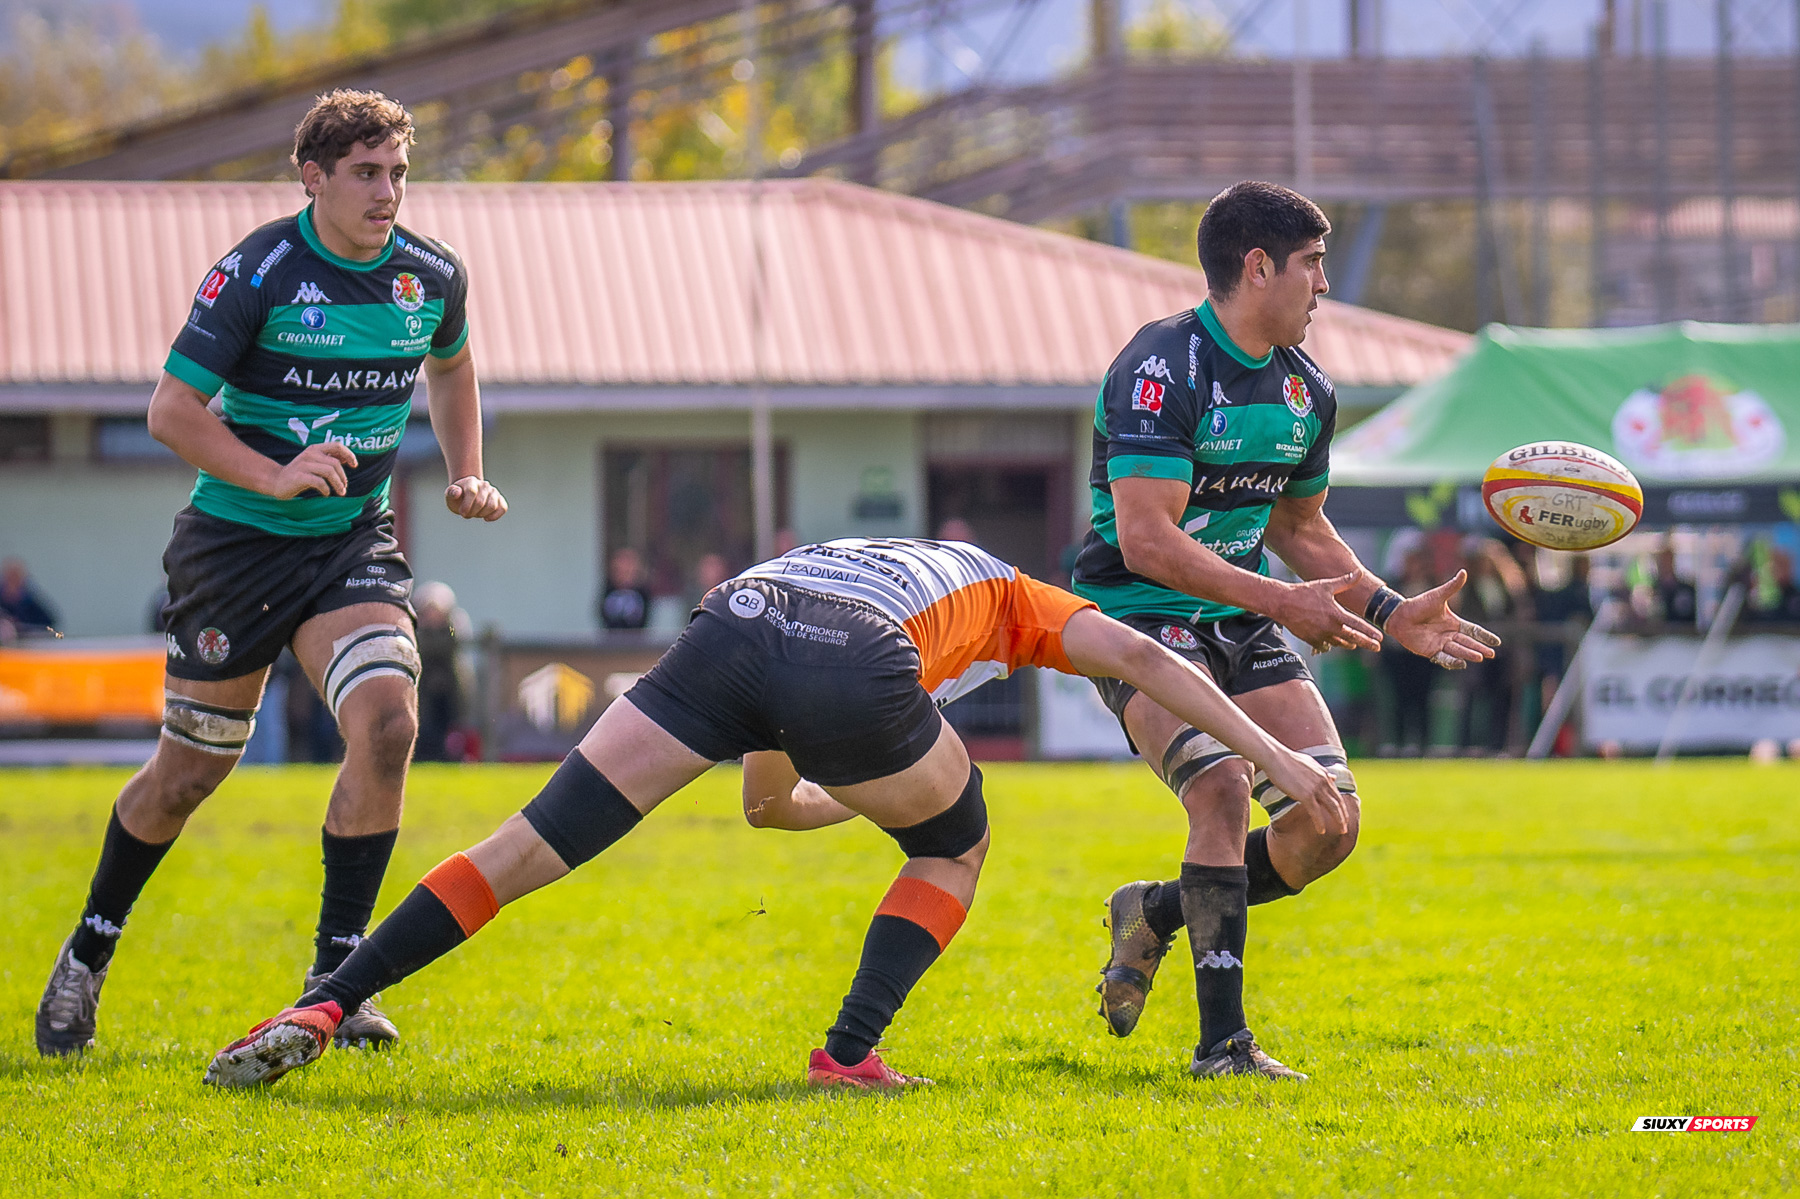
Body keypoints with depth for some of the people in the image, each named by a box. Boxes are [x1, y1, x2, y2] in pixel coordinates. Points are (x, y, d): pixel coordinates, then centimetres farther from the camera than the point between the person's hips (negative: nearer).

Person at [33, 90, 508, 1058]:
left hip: (353, 541, 3)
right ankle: (87, 958, 28)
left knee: (387, 724, -20)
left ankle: (333, 978, -9)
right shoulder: (257, 274, -16)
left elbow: (450, 366, 23)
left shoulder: (432, 278, -1)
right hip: (236, 538, -3)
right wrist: (274, 476, -28)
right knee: (190, 770, 5)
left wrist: (466, 474, 12)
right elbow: (171, 409, -16)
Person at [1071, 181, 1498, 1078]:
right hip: (1137, 612, -7)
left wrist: (1392, 614, 9)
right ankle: (1221, 1040, -21)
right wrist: (1281, 602, -31)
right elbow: (1146, 539, -26)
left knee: (1330, 819, -6)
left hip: (1241, 624, 7)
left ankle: (1156, 916, 19)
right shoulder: (1162, 370, -19)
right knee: (1223, 785, -28)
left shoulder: (1306, 391, 7)